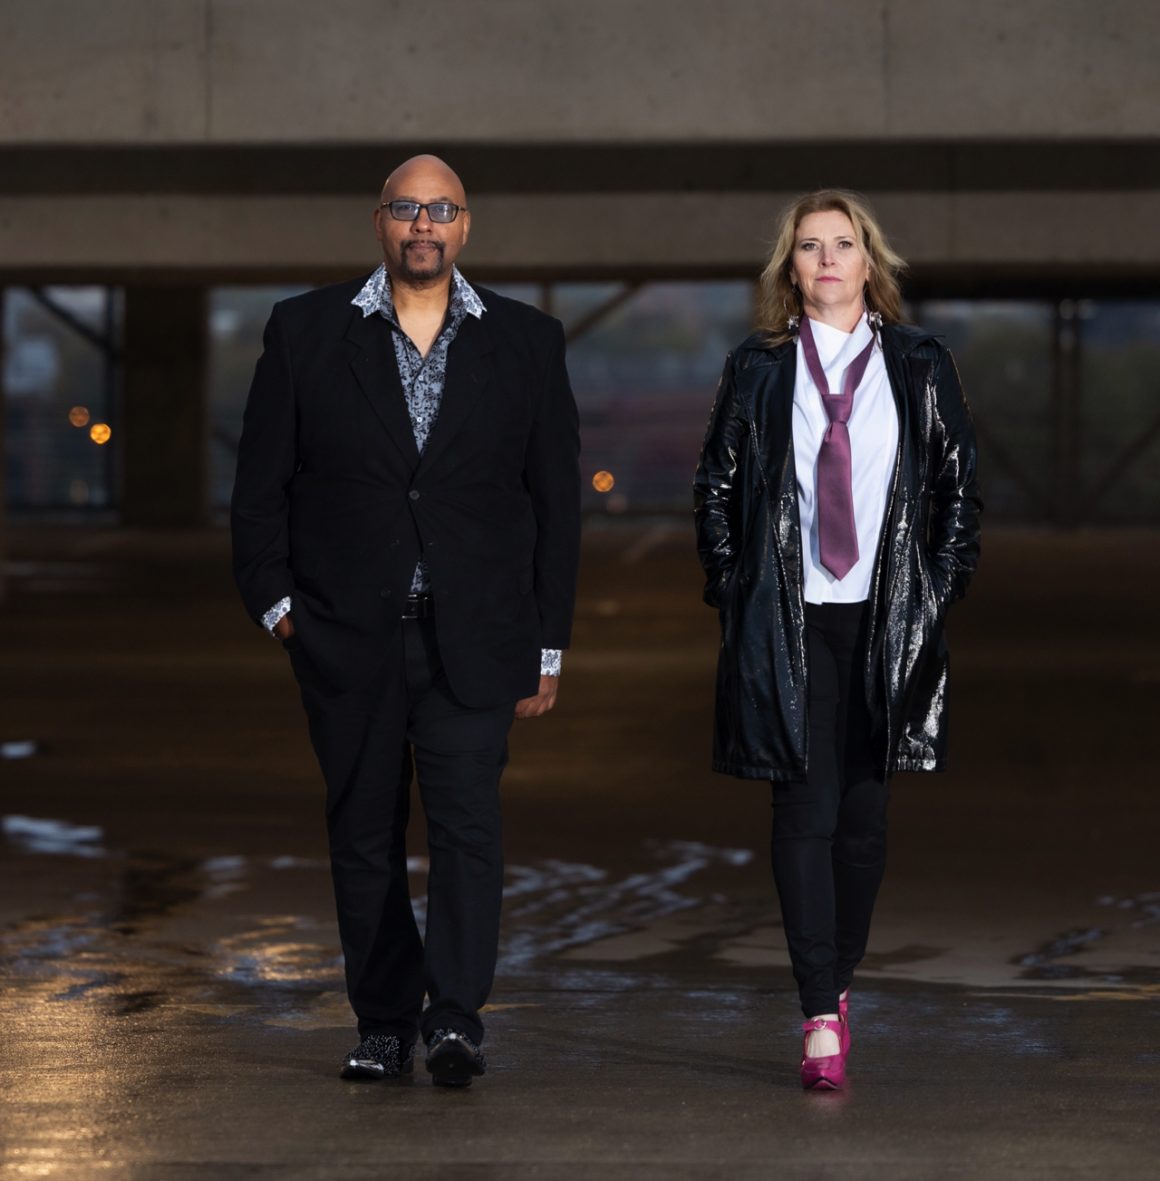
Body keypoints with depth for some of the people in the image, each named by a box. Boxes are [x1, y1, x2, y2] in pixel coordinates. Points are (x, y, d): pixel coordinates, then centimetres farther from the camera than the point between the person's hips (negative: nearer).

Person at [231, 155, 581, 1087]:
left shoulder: (526, 341, 6)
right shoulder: (307, 331, 5)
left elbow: (556, 500, 7)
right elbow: (261, 481, 6)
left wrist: (547, 642, 5)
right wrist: (274, 599, -3)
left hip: (472, 636, -1)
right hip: (348, 632, 1)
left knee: (467, 819, -13)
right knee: (364, 832, 6)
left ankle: (456, 1017, -15)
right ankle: (385, 1025, 15)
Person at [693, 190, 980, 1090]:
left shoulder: (919, 366, 7)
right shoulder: (757, 369, 6)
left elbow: (960, 488, 10)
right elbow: (716, 489, 9)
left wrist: (941, 594, 2)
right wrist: (733, 594, 2)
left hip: (889, 619, 1)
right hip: (787, 620, -1)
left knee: (865, 809, 7)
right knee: (805, 810, -7)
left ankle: (837, 978, 24)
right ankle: (822, 1018, -11)